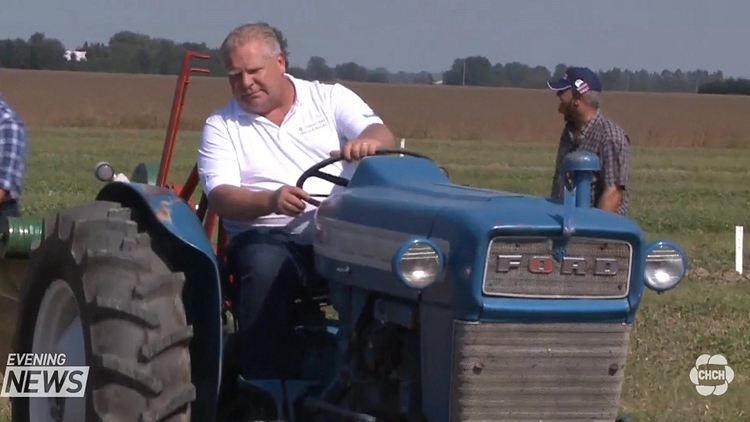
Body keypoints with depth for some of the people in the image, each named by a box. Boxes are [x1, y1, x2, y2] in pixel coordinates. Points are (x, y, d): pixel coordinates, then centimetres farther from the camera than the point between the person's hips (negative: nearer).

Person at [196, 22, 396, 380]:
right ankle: (265, 385, -30)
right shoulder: (220, 127, 11)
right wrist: (270, 201, -26)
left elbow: (384, 138, -2)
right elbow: (220, 196, -4)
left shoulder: (330, 99, 13)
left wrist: (369, 142, -29)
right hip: (270, 239, -1)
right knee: (265, 269, -36)